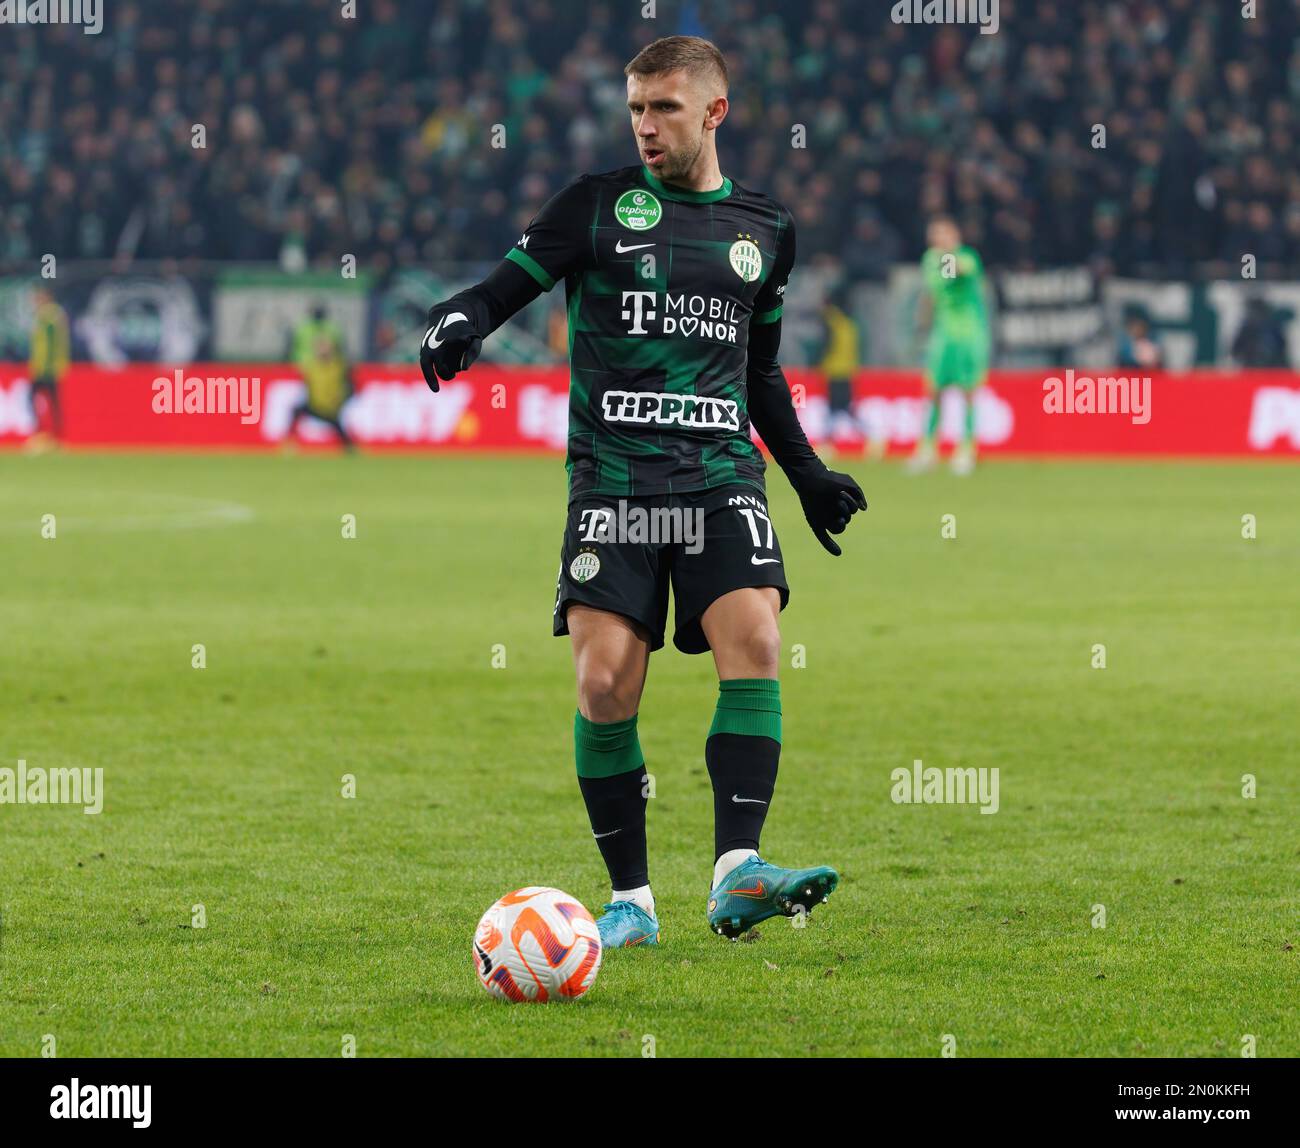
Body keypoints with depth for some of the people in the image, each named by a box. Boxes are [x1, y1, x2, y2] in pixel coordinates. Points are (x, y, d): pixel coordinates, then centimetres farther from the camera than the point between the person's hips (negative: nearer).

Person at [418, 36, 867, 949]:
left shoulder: (763, 229, 15)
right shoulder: (598, 204, 7)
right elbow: (506, 287, 4)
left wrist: (809, 474, 26)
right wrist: (457, 323, -18)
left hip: (720, 471, 2)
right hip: (613, 477, -2)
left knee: (753, 641, -21)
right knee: (606, 680, -11)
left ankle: (737, 874, -24)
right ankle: (631, 899, 1)